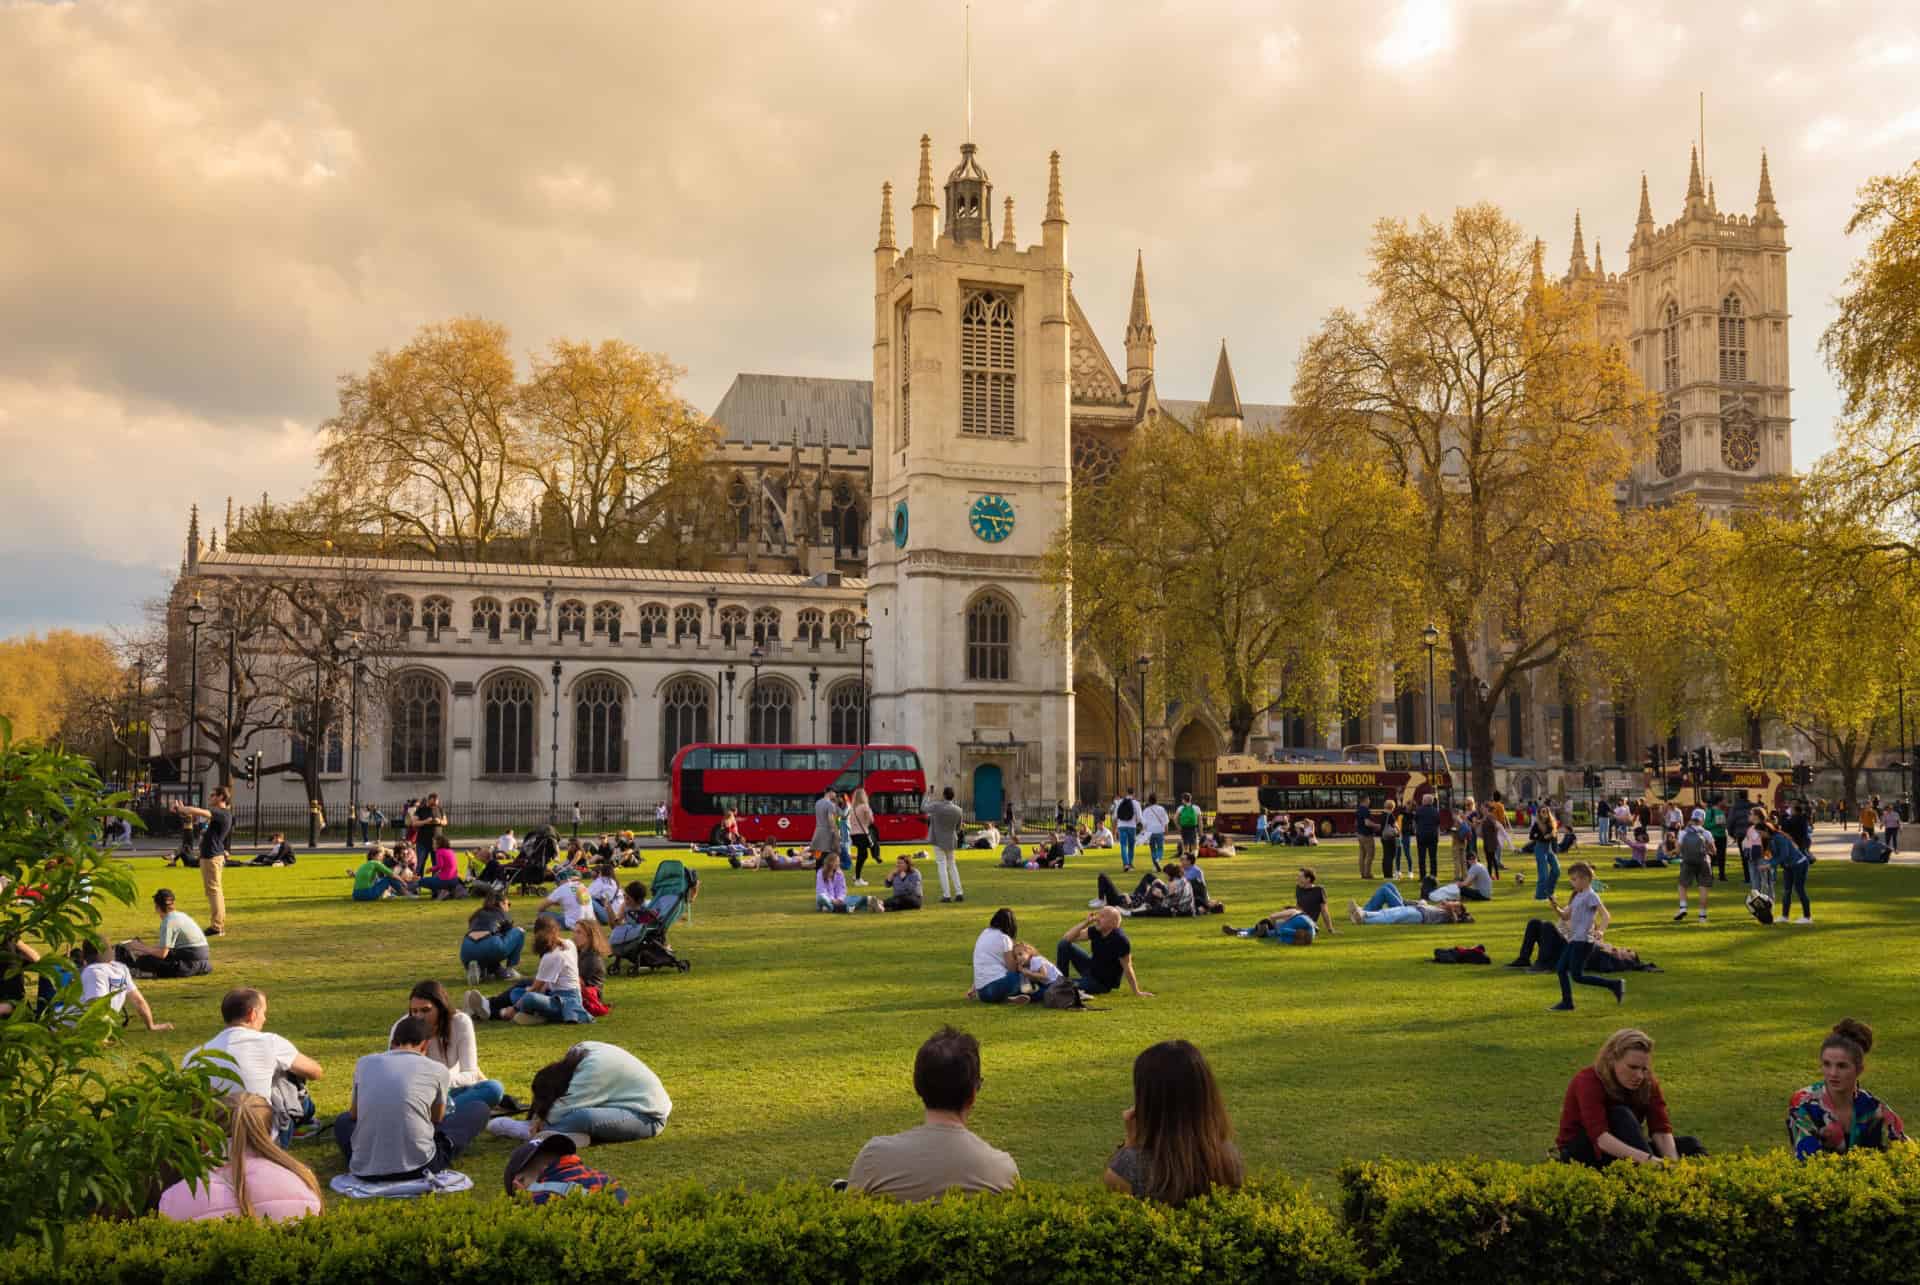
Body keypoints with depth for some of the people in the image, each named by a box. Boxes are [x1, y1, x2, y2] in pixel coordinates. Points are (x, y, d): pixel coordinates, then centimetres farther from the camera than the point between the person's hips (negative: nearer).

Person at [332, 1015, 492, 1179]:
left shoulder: (364, 1063, 9)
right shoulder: (437, 1070, 3)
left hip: (365, 1170, 3)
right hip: (418, 1167, -3)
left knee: (343, 1121, 37)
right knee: (478, 1109, 17)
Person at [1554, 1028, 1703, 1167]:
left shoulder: (1647, 1084, -8)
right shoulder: (1588, 1081, -25)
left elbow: (1661, 1129, -19)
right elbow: (1599, 1135, -39)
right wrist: (1645, 1159, -52)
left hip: (1621, 1155, 5)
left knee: (1690, 1146, -13)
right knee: (1621, 1115, -32)